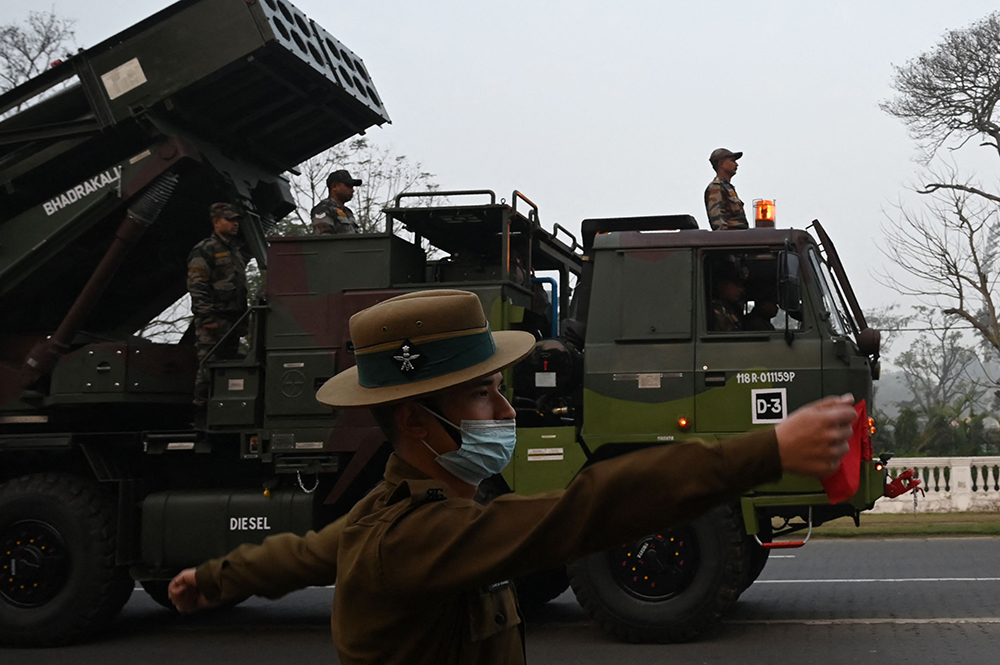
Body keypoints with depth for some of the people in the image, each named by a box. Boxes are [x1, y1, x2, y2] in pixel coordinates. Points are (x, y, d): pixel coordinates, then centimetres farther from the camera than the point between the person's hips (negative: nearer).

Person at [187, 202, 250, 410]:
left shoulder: (238, 250, 19)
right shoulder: (204, 251, -7)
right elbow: (197, 288, -15)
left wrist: (243, 319, 22)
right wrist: (208, 318, -21)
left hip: (233, 321, 8)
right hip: (213, 322, -8)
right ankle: (202, 408, -6)